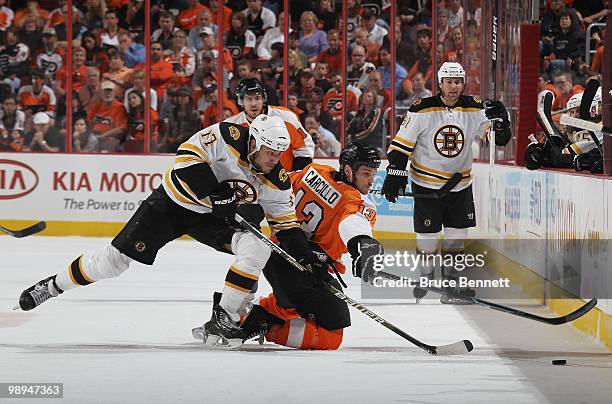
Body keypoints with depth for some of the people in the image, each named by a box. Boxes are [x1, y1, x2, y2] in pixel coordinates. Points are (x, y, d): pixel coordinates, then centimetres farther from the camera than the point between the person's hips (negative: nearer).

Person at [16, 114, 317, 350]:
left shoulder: (277, 181, -11)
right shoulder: (229, 136, -26)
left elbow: (286, 223, -1)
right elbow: (189, 154, -29)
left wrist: (305, 257, -13)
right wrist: (216, 194, -34)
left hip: (212, 218, 4)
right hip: (173, 201, -4)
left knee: (257, 250, -21)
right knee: (115, 259, -6)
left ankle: (223, 318, -13)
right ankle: (53, 286, 16)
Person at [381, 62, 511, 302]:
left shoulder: (473, 109, -4)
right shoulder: (422, 110, -14)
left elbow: (498, 138, -1)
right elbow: (401, 143, -9)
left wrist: (500, 121, -22)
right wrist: (395, 173, -13)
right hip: (426, 183, -4)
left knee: (457, 234, 8)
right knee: (428, 236, -3)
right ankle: (426, 278, 15)